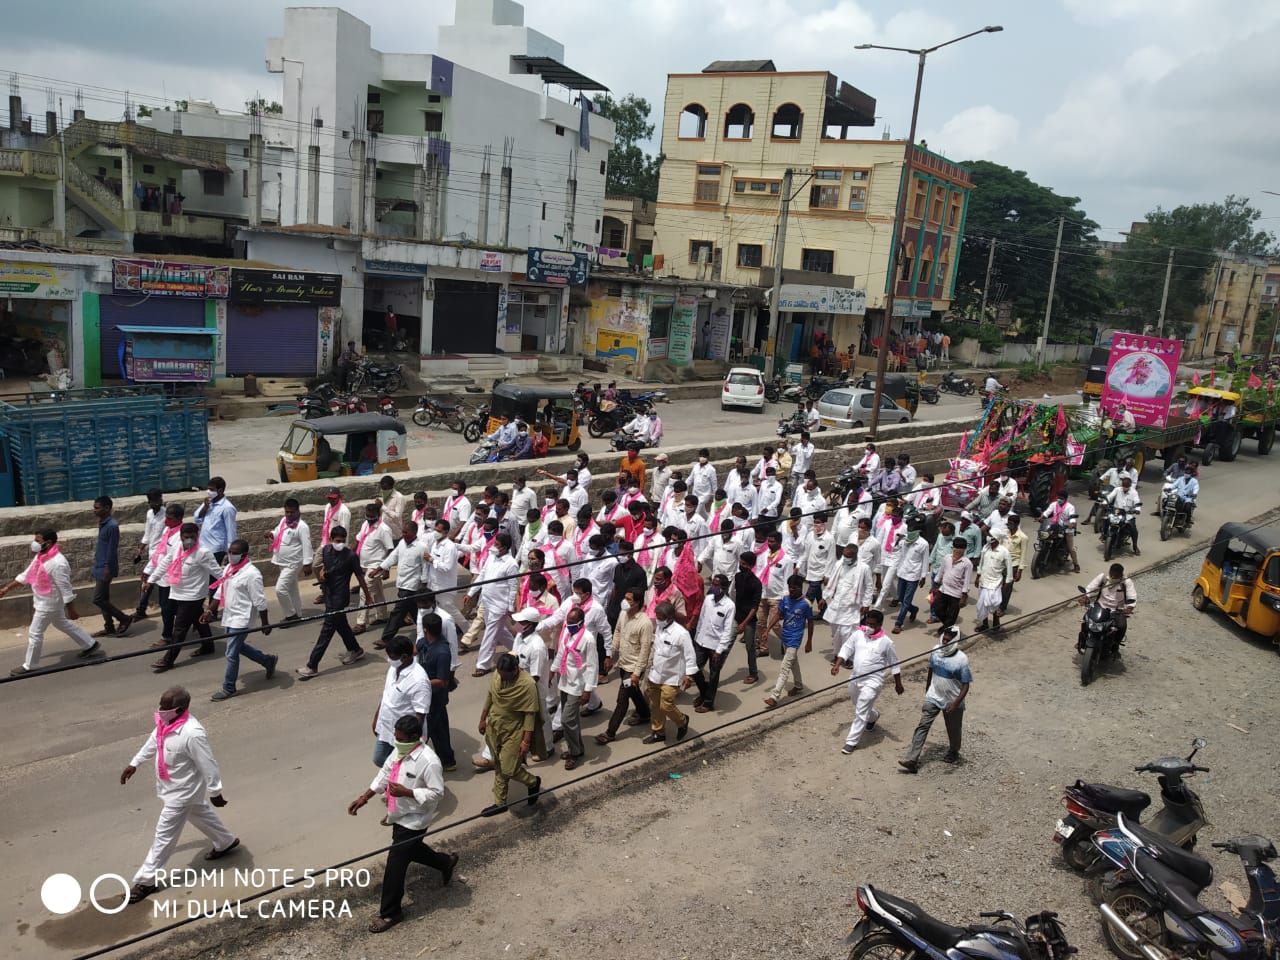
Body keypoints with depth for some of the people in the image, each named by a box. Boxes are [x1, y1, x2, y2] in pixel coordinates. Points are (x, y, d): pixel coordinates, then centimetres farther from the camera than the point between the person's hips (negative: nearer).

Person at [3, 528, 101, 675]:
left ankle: (29, 666, 20)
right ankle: (91, 645, 34)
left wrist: (71, 610, -19)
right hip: (43, 601, 9)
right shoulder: (40, 556, -2)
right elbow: (26, 575, 11)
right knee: (63, 624, 22)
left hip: (49, 604, -9)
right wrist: (6, 588, 11)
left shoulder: (57, 563, -31)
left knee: (34, 633, 3)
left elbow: (66, 589, -25)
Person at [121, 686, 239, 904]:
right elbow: (153, 742, 10)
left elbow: (208, 765, -28)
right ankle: (226, 841, 49)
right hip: (172, 786, 9)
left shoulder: (192, 734, -37)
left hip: (182, 791, -9)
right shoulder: (166, 722, -12)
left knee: (164, 834, 5)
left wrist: (215, 793, -18)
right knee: (200, 814, 28)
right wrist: (134, 764, 19)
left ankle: (146, 880, 20)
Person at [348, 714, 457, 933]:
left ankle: (390, 913, 20)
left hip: (413, 820, -8)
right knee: (410, 850, 28)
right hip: (400, 815, 8)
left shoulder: (428, 762, -30)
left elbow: (437, 792, -24)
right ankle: (446, 862, 52)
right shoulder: (399, 750, -6)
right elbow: (385, 773, 7)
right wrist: (364, 797, 3)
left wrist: (406, 792, -30)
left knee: (395, 865, 1)